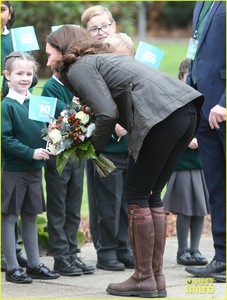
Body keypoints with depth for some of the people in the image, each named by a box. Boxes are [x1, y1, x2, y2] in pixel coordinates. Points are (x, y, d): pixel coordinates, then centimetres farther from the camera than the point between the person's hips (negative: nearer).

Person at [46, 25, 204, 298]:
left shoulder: (78, 68, 4)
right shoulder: (103, 57, 31)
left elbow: (107, 113, -8)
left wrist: (95, 147, 8)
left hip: (162, 116, -9)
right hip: (187, 109, 9)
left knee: (137, 195, 3)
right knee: (151, 194, 15)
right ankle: (157, 277, 17)